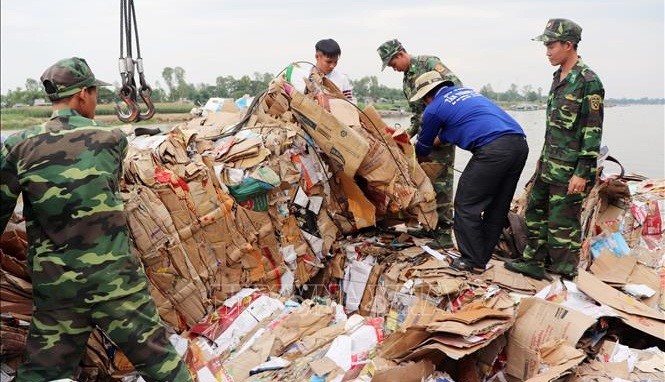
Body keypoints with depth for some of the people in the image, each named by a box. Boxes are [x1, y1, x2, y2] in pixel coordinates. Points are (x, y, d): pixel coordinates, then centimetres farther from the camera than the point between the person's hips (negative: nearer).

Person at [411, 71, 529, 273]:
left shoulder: (434, 109, 7)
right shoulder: (466, 90, 29)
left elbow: (424, 145, 25)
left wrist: (418, 158, 45)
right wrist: (438, 138, 53)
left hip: (493, 150, -8)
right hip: (520, 144, 8)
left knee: (466, 205, 5)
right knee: (498, 207, 15)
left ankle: (473, 262, 10)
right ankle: (483, 256, 26)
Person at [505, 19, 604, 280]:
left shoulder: (588, 81, -15)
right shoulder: (559, 77, 11)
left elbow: (593, 131, -17)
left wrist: (583, 173, -19)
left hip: (570, 170, -9)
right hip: (549, 165, 9)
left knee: (562, 222, -1)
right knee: (535, 210, 15)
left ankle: (565, 275, 13)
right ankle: (534, 262, 28)